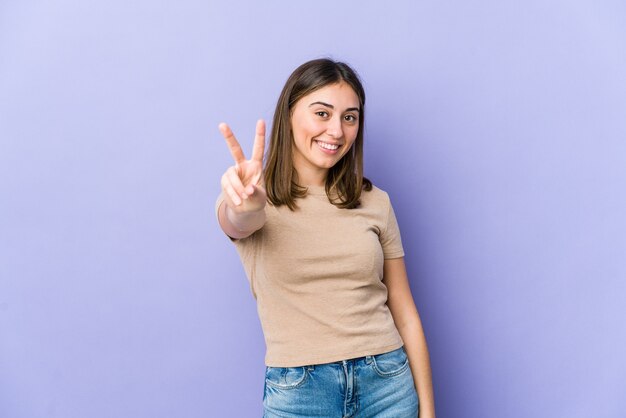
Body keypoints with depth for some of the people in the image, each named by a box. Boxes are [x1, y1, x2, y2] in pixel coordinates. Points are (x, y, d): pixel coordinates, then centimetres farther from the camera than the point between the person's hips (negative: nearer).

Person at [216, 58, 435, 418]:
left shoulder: (375, 202, 2)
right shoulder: (258, 199, -4)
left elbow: (405, 314, 3)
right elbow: (237, 222, -28)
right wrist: (244, 206, -50)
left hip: (388, 384, 2)